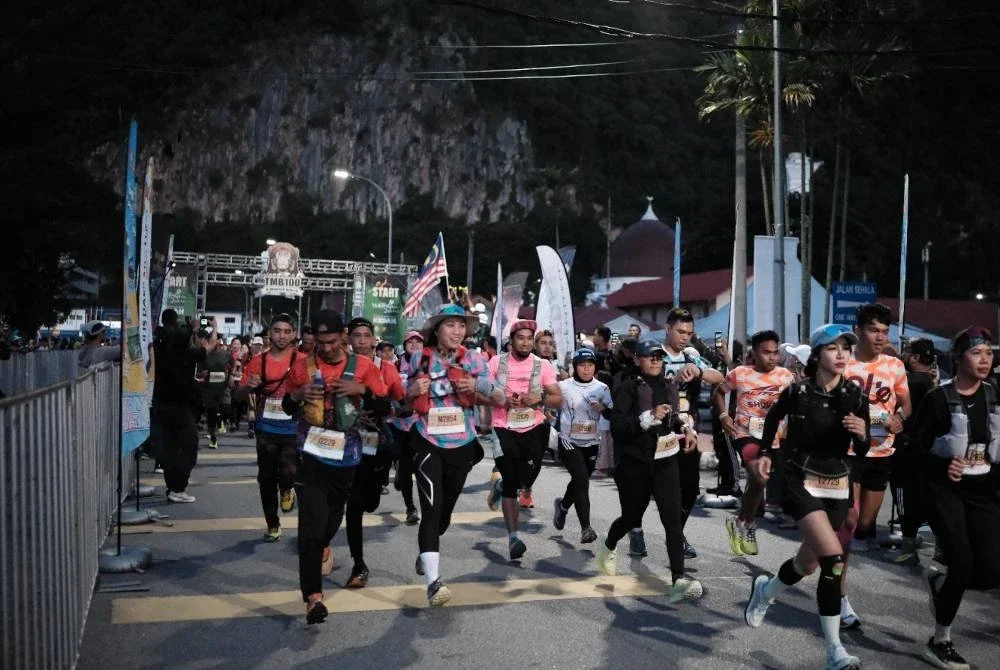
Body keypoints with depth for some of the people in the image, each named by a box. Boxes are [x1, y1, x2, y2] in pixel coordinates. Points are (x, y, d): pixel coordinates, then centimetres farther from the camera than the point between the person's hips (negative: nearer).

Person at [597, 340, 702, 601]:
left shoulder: (670, 385, 9)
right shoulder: (628, 388, -9)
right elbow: (617, 426, -19)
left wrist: (684, 428, 7)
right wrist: (649, 417, -28)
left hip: (666, 462, 4)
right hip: (635, 464, -3)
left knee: (673, 519, -10)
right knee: (632, 517, 13)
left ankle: (679, 579, -11)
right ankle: (608, 546, 45)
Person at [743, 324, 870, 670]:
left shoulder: (856, 396, -5)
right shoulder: (798, 391, -13)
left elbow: (862, 452, 0)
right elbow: (773, 417, 9)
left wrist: (862, 434, -21)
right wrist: (763, 453, 4)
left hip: (837, 487, 5)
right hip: (802, 484, -4)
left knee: (809, 562, 16)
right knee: (834, 560, -19)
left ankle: (765, 590, 48)